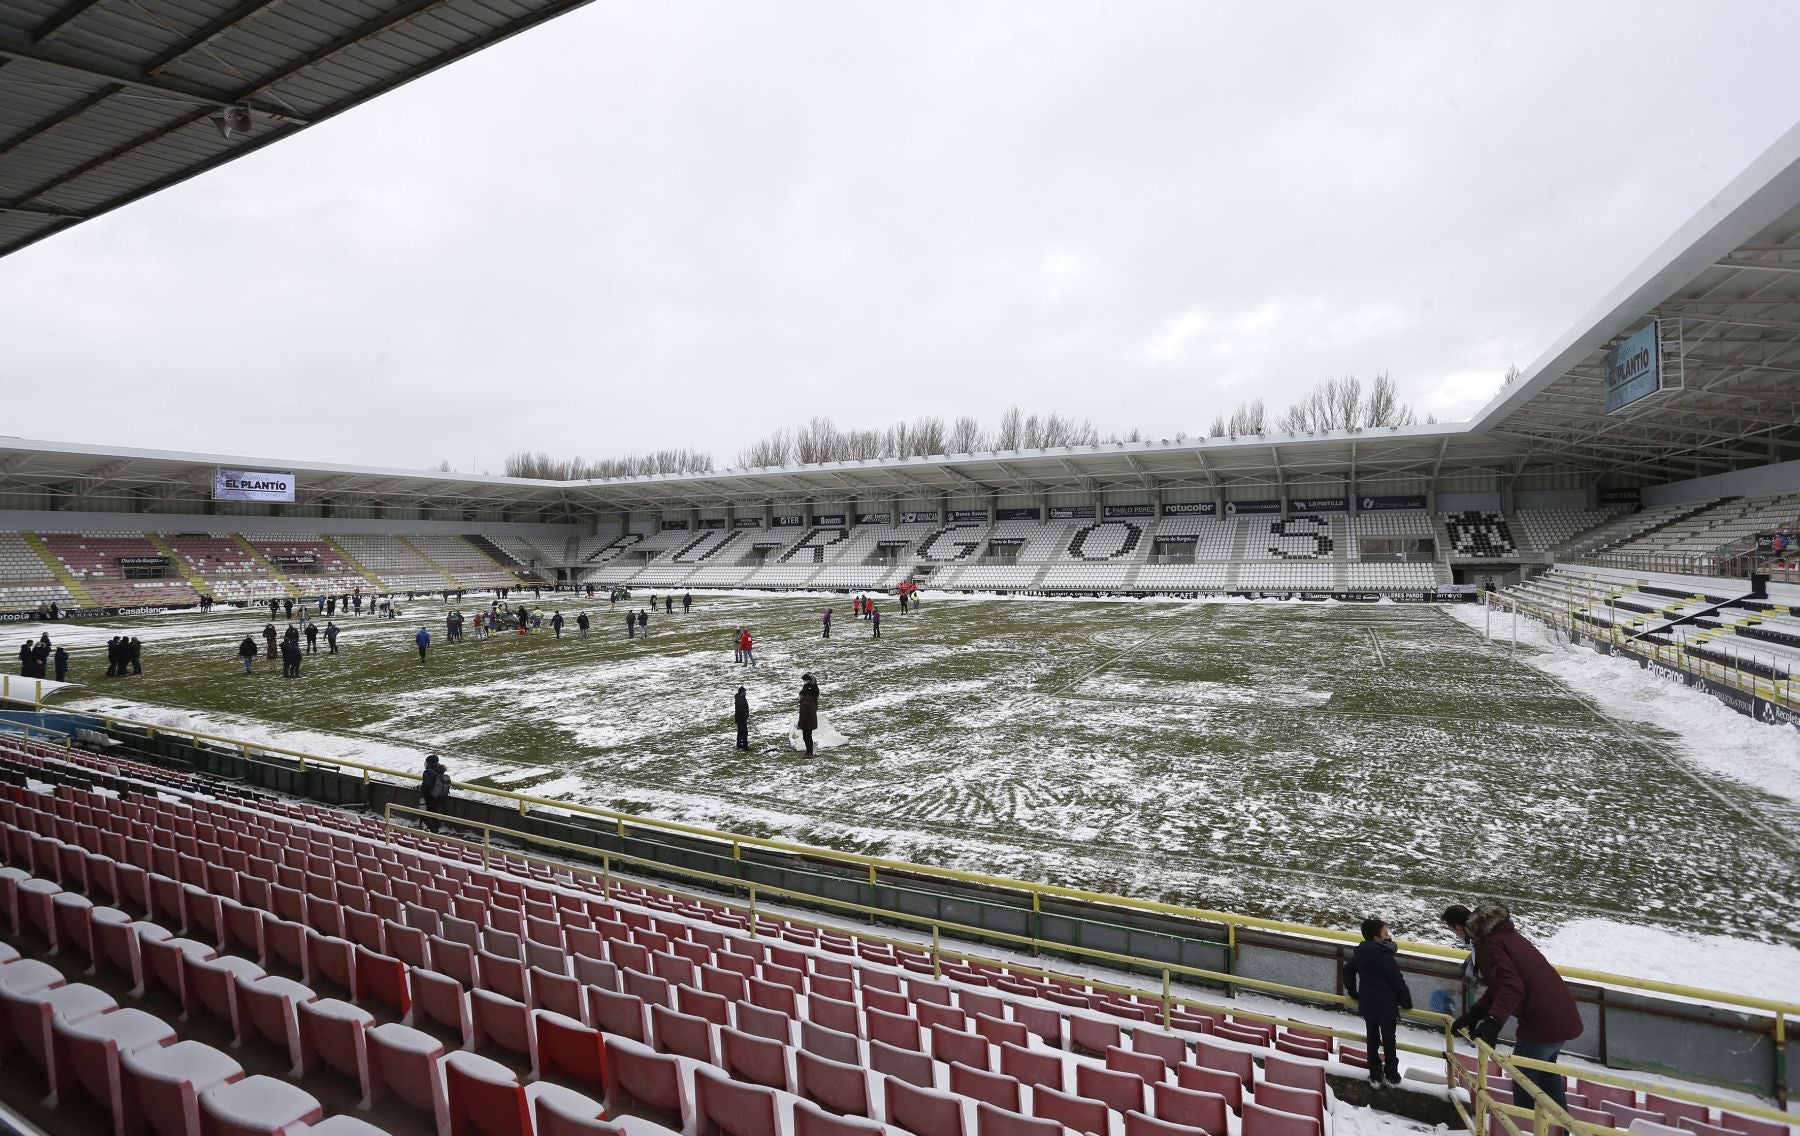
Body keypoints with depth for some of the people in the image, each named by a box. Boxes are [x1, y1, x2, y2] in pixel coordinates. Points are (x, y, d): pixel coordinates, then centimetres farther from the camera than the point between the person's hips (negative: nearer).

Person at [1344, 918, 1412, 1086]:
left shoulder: (1359, 953, -3)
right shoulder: (1385, 957, -25)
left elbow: (1347, 971, 10)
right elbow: (1398, 982, -18)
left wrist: (1354, 993, 22)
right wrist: (1407, 1003, 0)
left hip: (1367, 1006, 5)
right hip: (1386, 1007, -5)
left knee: (1372, 1040, 16)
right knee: (1388, 1041, 13)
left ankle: (1375, 1076, 24)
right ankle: (1391, 1076, 27)